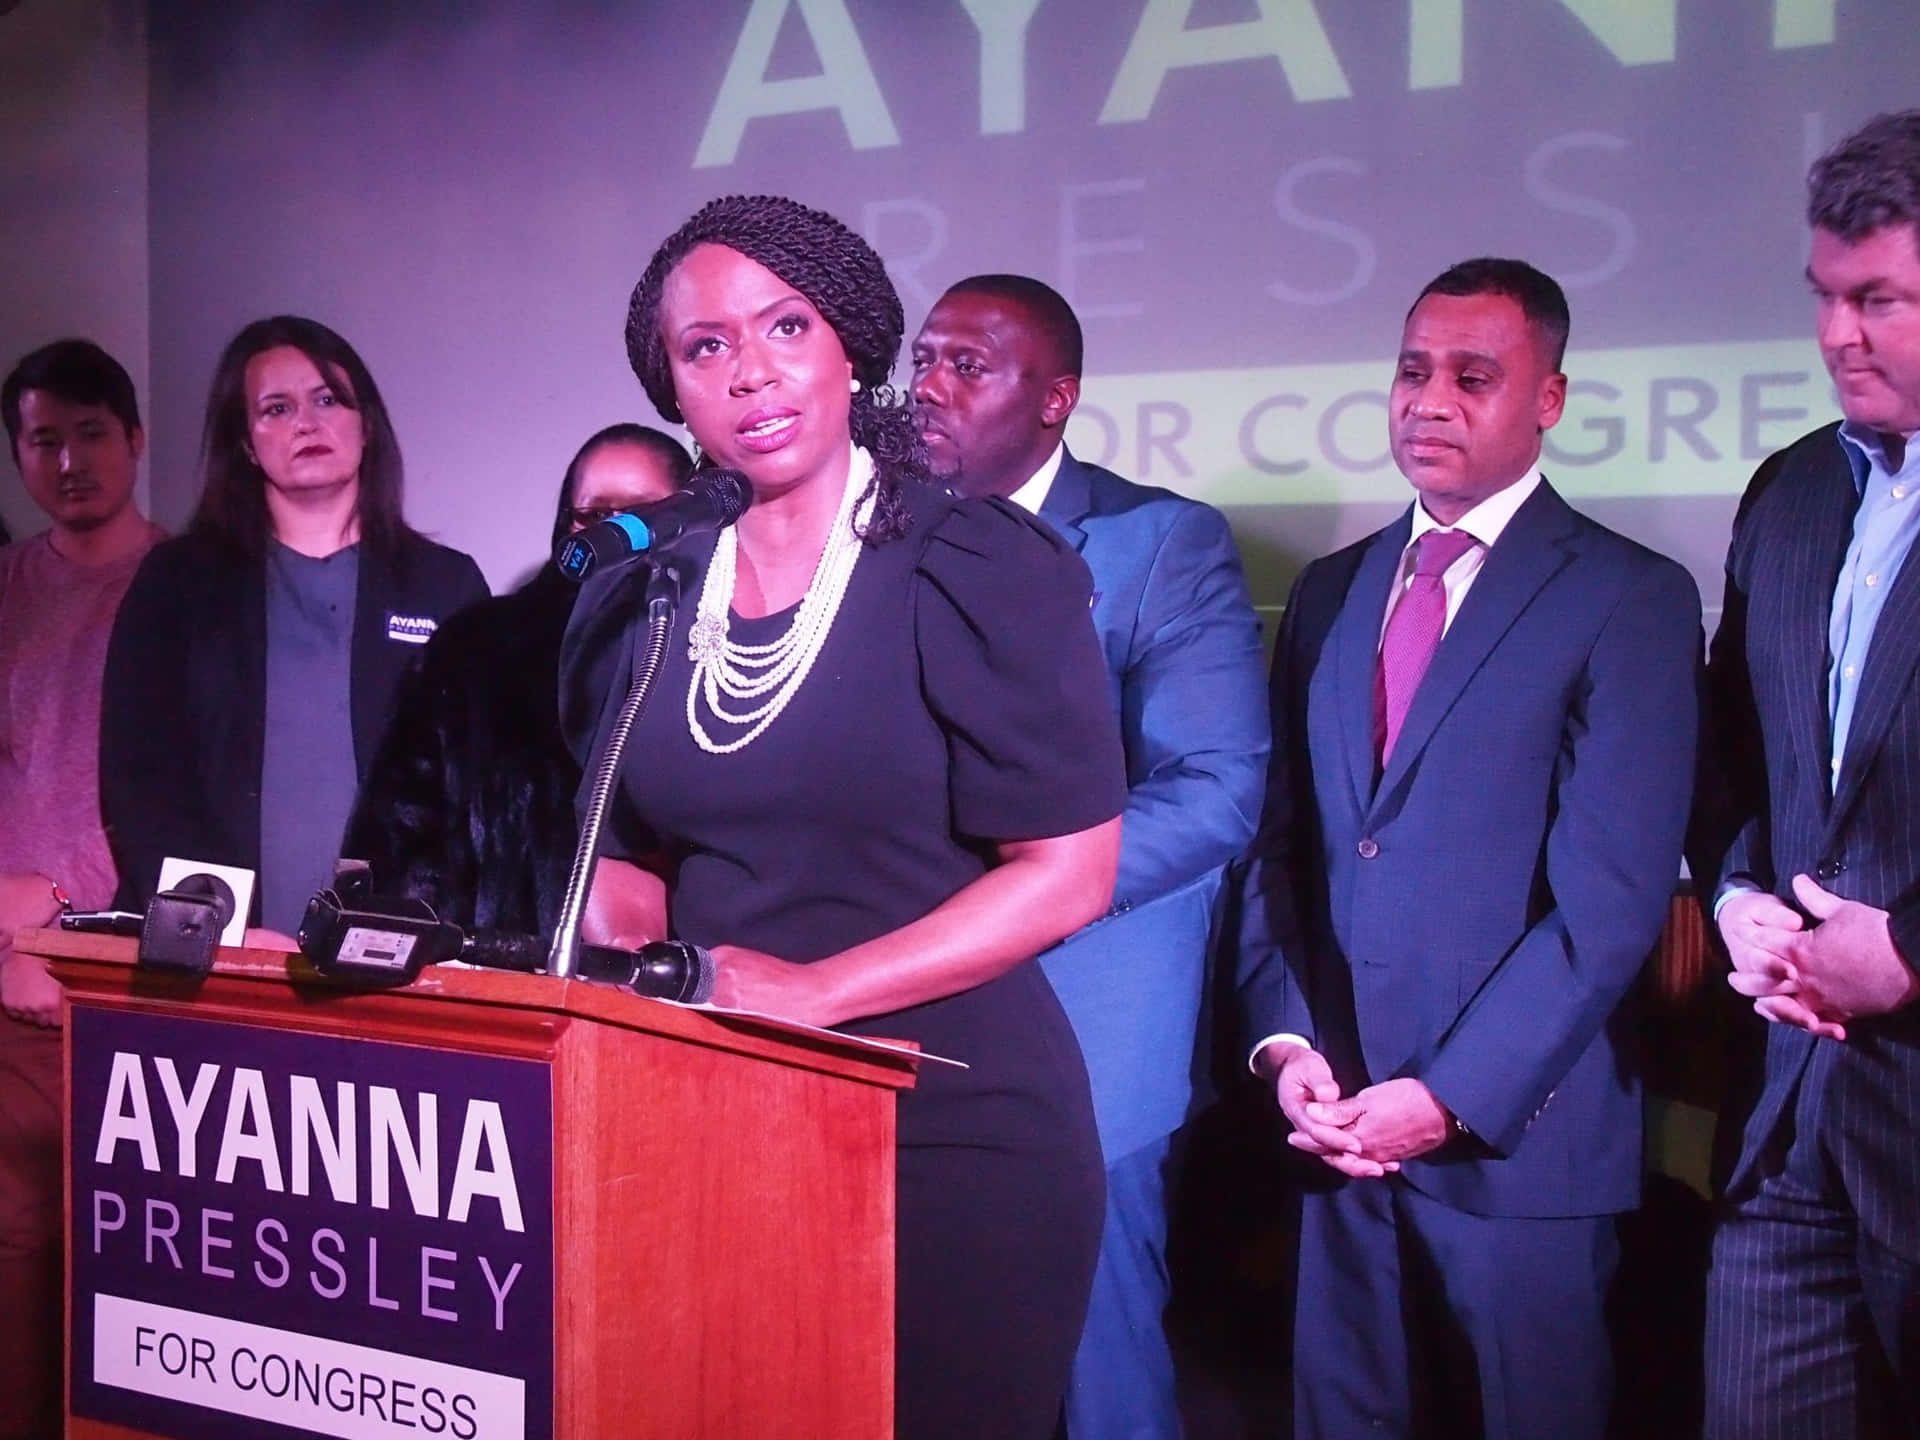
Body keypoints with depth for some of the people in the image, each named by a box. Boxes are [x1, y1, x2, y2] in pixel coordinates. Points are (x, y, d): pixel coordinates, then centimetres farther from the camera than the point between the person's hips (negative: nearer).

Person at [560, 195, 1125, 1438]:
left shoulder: (980, 568, -9)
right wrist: (622, 961, -8)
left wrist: (814, 991, -20)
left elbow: (1070, 870, -13)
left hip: (949, 1125, -4)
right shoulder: (644, 598, 7)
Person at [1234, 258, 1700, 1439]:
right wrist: (1285, 1043, -2)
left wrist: (1451, 1097, -15)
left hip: (1514, 1134, -4)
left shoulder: (1630, 599, -5)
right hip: (1336, 1124, 5)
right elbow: (1283, 845, 11)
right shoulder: (1330, 592, 12)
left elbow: (1613, 897, -12)